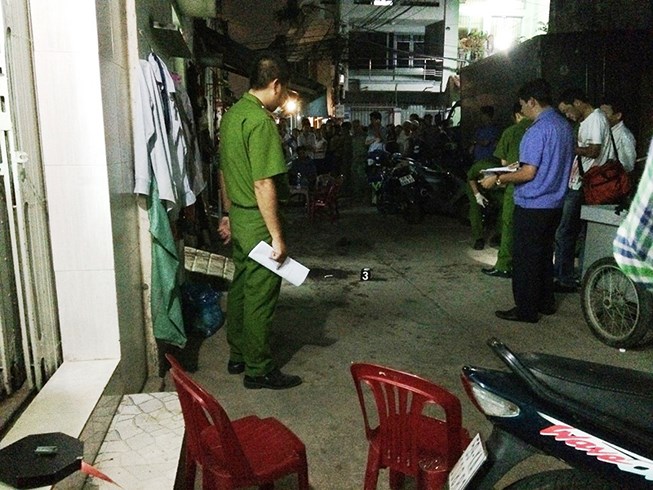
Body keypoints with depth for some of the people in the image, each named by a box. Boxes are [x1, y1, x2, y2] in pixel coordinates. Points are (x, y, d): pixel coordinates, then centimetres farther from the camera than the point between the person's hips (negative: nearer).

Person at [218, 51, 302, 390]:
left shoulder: (232, 114, 11)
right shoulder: (261, 121, -19)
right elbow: (263, 185, -24)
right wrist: (277, 236, -20)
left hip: (238, 215, 10)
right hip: (258, 220, -10)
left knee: (241, 286, 18)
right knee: (260, 295, 2)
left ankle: (238, 355, 32)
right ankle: (258, 369, 15)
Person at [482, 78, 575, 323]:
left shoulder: (538, 130, -18)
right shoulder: (565, 126, 11)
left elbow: (529, 173, -21)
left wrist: (498, 179, -11)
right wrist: (520, 166, 20)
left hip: (532, 206, -9)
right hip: (554, 203, 9)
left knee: (525, 259, 1)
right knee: (544, 254, 19)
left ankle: (526, 310, 8)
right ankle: (546, 301, 29)